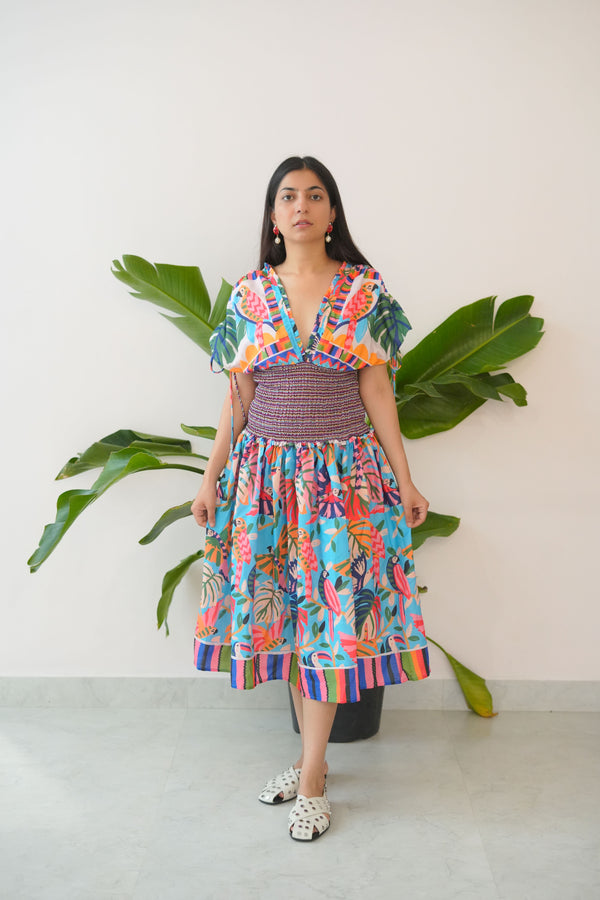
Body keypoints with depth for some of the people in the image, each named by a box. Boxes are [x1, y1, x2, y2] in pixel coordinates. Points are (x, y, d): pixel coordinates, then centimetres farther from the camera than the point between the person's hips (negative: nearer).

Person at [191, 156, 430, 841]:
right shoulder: (249, 294, 5)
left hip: (345, 470, -2)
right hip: (267, 469, 2)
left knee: (333, 612, -2)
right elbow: (237, 397, 7)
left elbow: (376, 388, 2)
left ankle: (311, 775, 10)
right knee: (286, 610, 7)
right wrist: (211, 478, 6)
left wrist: (405, 479, 0)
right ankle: (313, 754, 24)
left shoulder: (364, 288, 1)